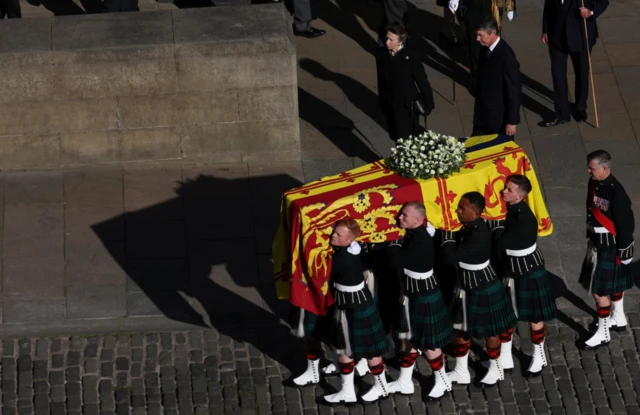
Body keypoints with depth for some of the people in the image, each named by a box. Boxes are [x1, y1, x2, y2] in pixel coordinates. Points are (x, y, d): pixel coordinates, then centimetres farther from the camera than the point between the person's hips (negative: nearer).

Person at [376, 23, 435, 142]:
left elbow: (422, 81, -10)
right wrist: (383, 103, 14)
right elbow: (381, 80, 5)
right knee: (397, 139, 15)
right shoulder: (381, 55, -7)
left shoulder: (411, 57, -20)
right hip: (390, 106, 4)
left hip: (407, 107, -4)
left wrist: (428, 104, -4)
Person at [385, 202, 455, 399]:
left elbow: (397, 261, -32)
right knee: (408, 338, 18)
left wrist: (393, 247, -16)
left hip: (424, 296, -10)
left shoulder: (420, 242, -31)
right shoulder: (414, 234, -1)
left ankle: (442, 381, 24)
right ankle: (404, 382, 30)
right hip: (412, 293, 10)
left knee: (428, 342, 6)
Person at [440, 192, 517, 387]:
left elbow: (452, 256, -34)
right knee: (461, 327, 17)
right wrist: (449, 236, -8)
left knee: (489, 329, 13)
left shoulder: (478, 235, -33)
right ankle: (461, 371, 33)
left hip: (482, 288, -9)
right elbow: (457, 250, 5)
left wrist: (446, 235, -22)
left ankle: (496, 370, 34)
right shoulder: (470, 227, -5)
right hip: (468, 285, 9)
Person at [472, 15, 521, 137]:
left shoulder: (506, 56, -24)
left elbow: (514, 91, -19)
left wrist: (512, 121, -16)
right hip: (482, 115, 7)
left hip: (499, 119, -7)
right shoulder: (486, 49, -1)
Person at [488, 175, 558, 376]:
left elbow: (502, 243, -29)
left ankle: (539, 357, 30)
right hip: (509, 269, 7)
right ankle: (505, 358, 29)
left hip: (529, 273, -7)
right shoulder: (508, 209, -6)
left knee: (533, 316, 11)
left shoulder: (524, 218, -29)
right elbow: (499, 240, 3)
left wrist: (497, 224, -20)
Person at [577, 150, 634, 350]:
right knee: (614, 282, 26)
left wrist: (624, 251, -16)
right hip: (596, 242, 9)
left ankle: (603, 334, 7)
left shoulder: (615, 192, -28)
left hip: (610, 247, -9)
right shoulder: (594, 183, -2)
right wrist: (590, 236, 23)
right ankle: (618, 319, 44)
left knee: (600, 290, -4)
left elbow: (626, 223, -22)